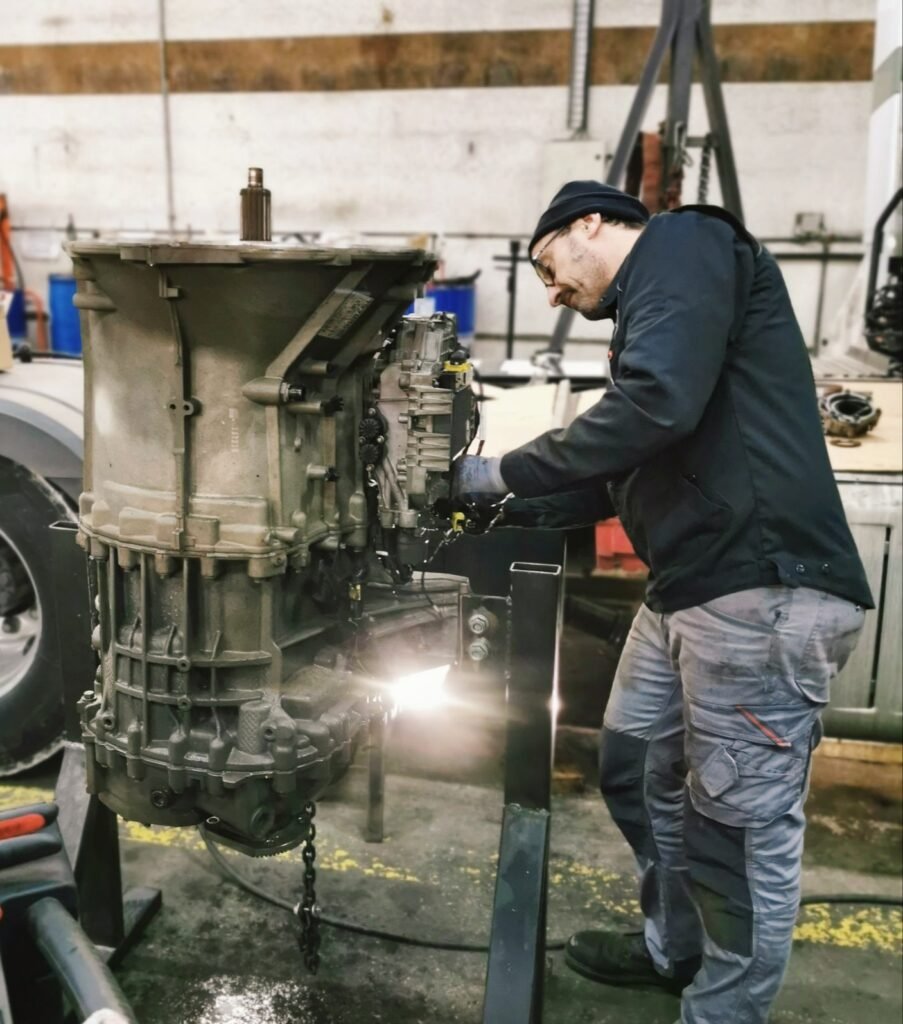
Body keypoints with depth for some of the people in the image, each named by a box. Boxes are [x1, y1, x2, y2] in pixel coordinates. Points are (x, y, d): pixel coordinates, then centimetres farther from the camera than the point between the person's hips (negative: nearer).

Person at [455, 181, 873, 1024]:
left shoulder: (685, 245, -5)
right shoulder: (648, 311, 23)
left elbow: (657, 405, -23)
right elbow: (624, 477, 26)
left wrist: (507, 471, -11)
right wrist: (504, 508, 21)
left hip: (762, 588, -10)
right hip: (689, 586, 10)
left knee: (741, 822, 2)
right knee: (636, 769, 20)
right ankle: (675, 949, 41)